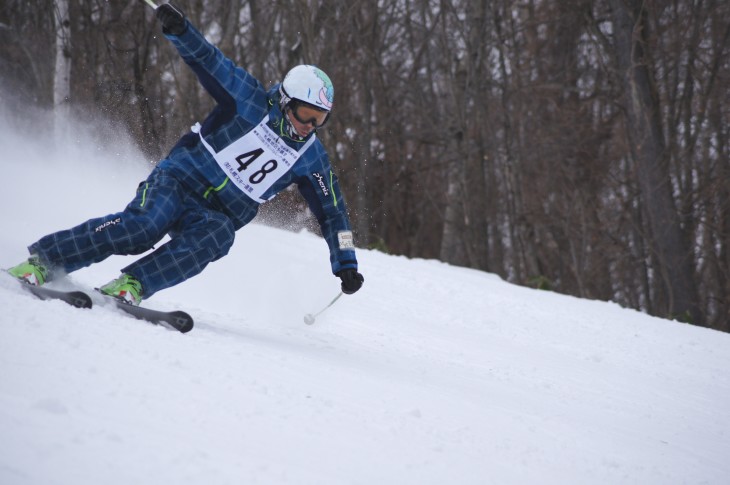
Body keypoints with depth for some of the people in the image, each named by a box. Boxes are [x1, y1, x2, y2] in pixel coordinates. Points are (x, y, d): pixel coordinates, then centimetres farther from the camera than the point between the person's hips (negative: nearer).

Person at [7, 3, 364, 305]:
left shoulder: (311, 158, 3)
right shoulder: (252, 100, -5)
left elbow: (332, 212, 10)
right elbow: (207, 60, -11)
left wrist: (346, 264, 6)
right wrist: (179, 29, -31)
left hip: (221, 215, 3)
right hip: (180, 181, -3)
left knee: (216, 237, -34)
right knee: (143, 225, -31)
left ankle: (133, 285, -34)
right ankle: (41, 262, -23)